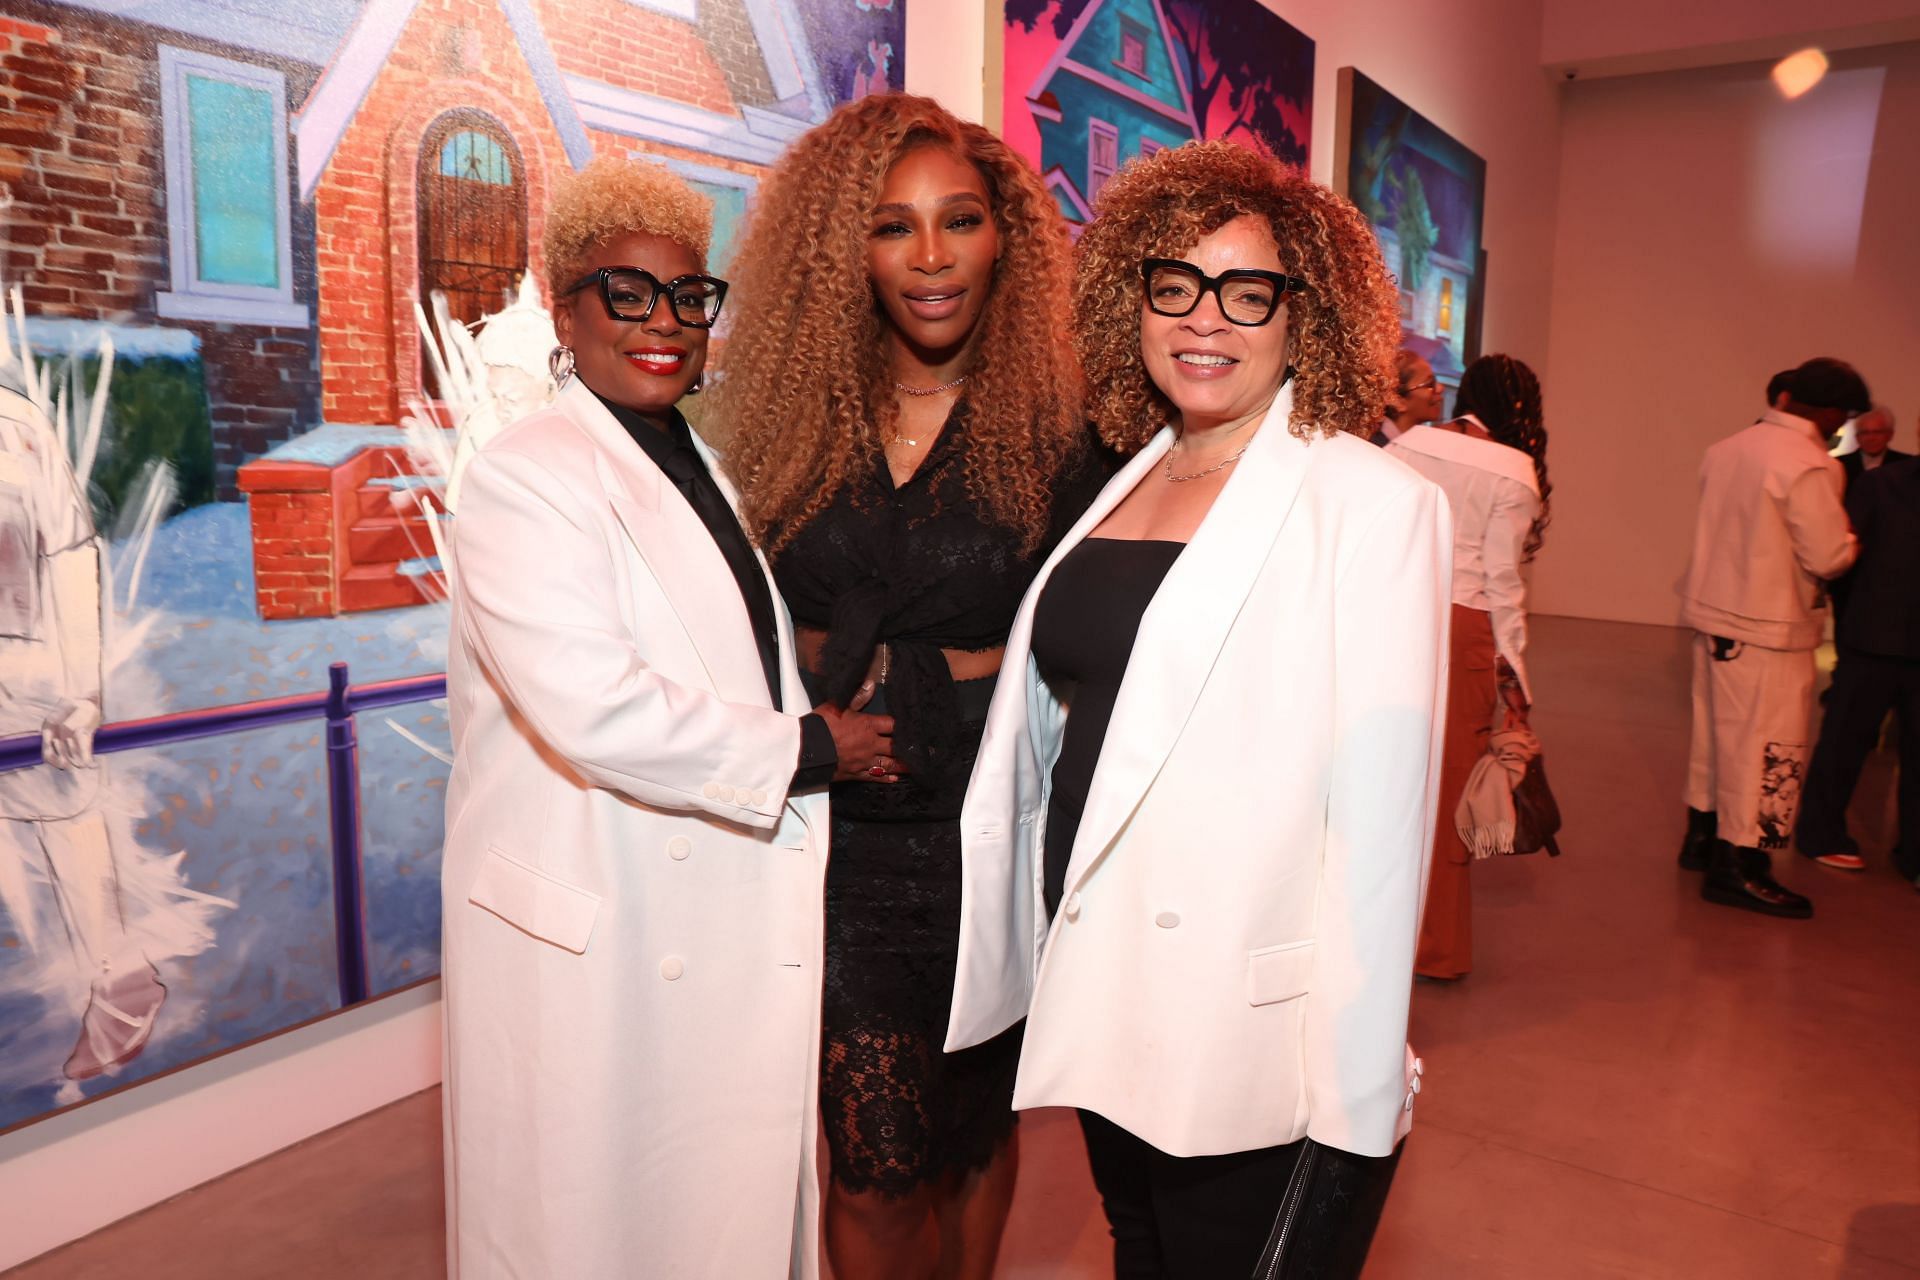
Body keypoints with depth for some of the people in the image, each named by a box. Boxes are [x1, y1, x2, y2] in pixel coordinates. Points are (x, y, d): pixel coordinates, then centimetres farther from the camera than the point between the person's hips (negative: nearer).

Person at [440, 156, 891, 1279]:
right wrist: (804, 751, -15)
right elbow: (595, 708, -25)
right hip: (596, 939, -7)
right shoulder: (524, 477, -13)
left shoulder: (705, 468, 14)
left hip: (731, 922, 8)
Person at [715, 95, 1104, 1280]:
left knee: (974, 1129, 17)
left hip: (991, 833, -1)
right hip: (836, 836, 2)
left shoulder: (1059, 428, -7)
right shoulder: (800, 421, 2)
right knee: (875, 1155, 5)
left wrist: (886, 663, -9)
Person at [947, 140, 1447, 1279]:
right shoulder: (1123, 488, 7)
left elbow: (1380, 807, -17)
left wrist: (1353, 1096, -17)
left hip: (1261, 1061, -6)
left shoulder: (1373, 504, -13)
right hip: (1109, 1023, 7)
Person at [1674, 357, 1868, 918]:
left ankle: (1702, 835, 33)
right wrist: (1852, 539, 3)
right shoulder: (1810, 466, -19)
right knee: (1766, 745, 1)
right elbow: (1829, 557, -18)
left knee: (1716, 730, 19)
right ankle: (1739, 865, 8)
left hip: (1714, 610, 8)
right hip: (1770, 627, -8)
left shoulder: (1727, 448, 5)